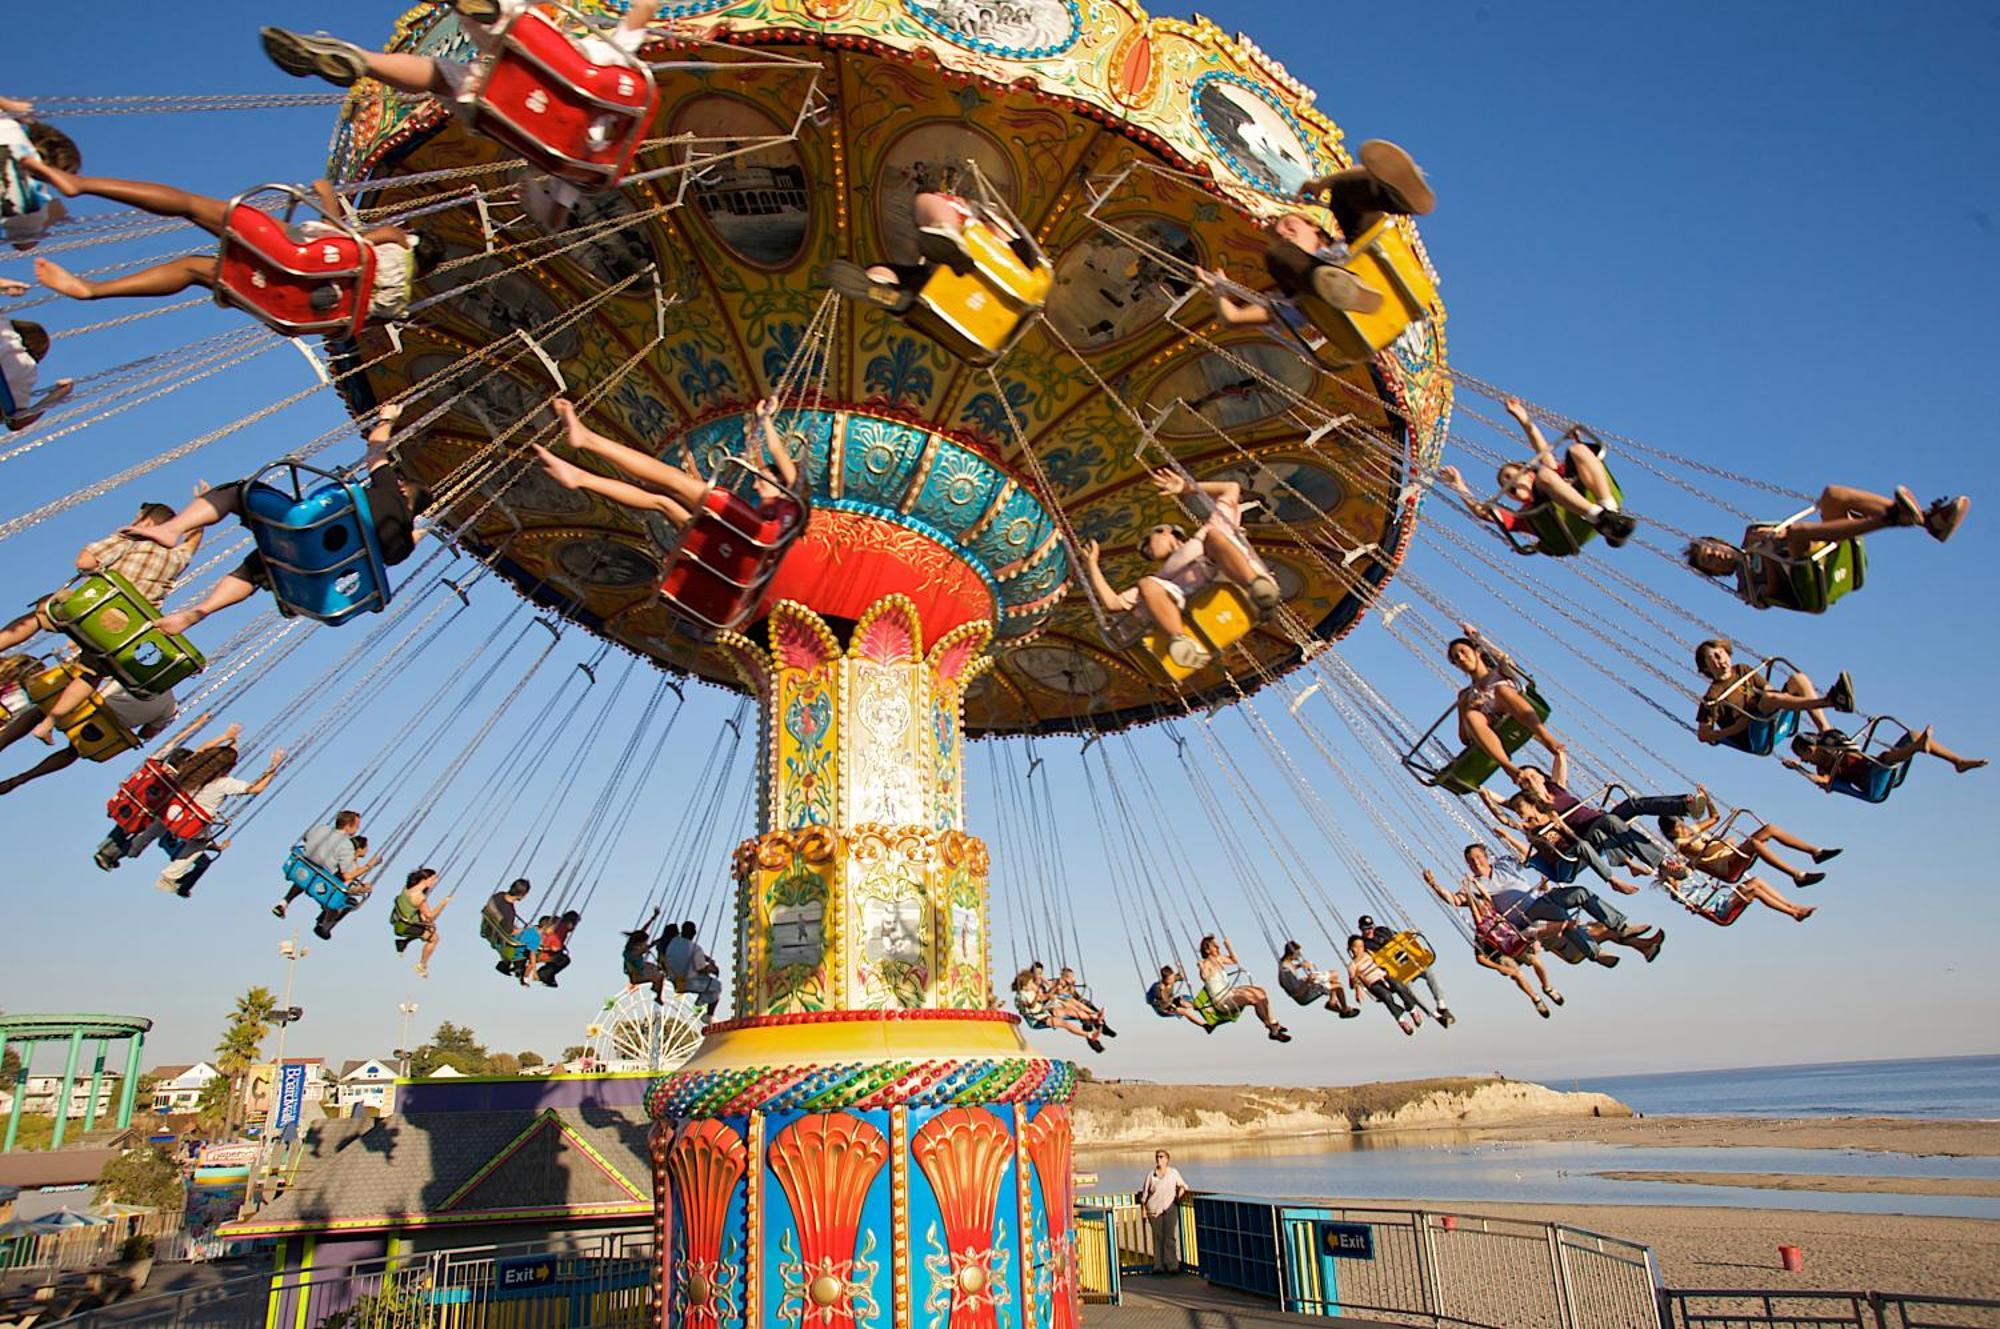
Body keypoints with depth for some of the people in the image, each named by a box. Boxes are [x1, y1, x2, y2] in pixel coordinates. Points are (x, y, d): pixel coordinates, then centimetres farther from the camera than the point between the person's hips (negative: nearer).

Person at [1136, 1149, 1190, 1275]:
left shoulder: (1174, 1172, 5)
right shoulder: (1151, 1175, 2)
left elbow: (1182, 1185, 18)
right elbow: (1144, 1195, 5)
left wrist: (1180, 1195, -1)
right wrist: (1143, 1212, 1)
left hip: (1170, 1208, 0)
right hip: (1154, 1209, 0)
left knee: (1170, 1236, -4)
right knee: (1157, 1237, 3)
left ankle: (1172, 1265, 1)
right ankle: (1159, 1266, 10)